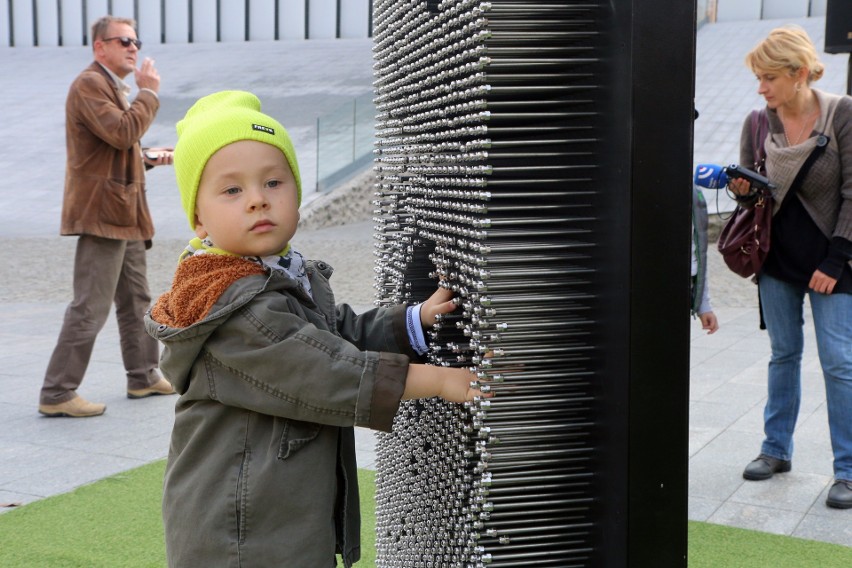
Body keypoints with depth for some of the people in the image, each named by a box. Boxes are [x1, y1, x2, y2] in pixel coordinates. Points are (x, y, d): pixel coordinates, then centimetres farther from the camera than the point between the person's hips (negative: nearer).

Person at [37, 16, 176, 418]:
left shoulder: (113, 88, 21)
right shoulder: (89, 84, -12)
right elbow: (122, 132, -26)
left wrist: (149, 158, 13)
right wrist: (147, 93, -14)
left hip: (124, 212, 11)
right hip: (102, 211, -11)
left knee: (136, 300, 17)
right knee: (90, 308, -9)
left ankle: (144, 377, 29)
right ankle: (56, 394, -3)